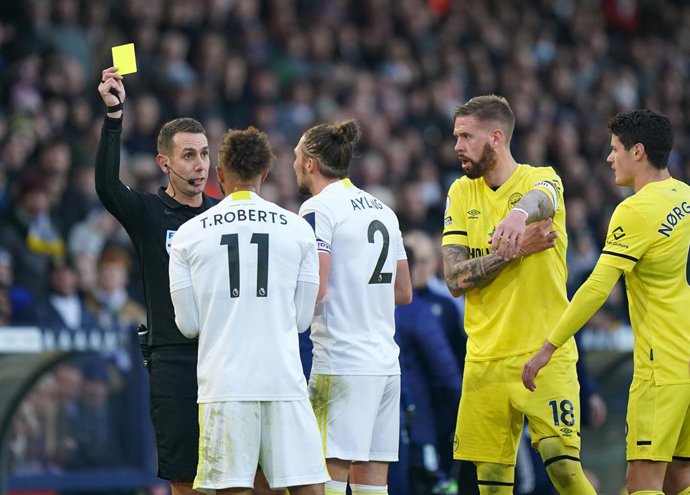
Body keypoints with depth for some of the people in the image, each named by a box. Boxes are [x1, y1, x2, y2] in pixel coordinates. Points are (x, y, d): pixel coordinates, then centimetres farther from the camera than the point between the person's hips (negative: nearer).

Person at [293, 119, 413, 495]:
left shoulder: (319, 208, -7)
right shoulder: (383, 211, 17)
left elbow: (315, 291, -16)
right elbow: (404, 292, 21)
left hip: (342, 362, -8)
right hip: (385, 361, 8)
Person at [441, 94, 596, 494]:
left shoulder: (542, 179, -3)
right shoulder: (461, 193, 9)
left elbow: (540, 200, -30)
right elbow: (455, 279, 0)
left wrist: (520, 212, -54)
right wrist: (514, 250, -13)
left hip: (545, 353, -4)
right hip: (485, 357, 4)